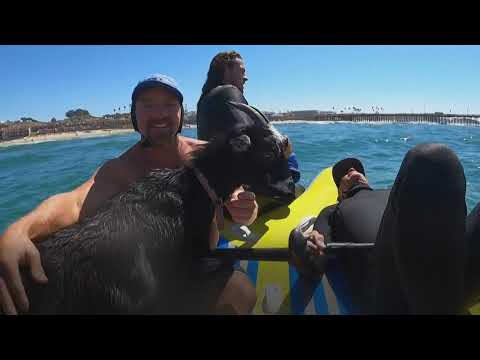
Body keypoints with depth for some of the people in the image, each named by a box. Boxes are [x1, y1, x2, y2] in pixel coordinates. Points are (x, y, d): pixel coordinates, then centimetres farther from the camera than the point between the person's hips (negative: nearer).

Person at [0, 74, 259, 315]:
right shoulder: (120, 170, -13)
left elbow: (241, 202, -10)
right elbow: (76, 200, -30)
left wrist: (245, 211, -33)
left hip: (208, 264, 1)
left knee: (243, 294, -21)